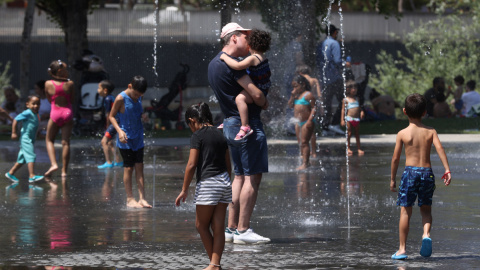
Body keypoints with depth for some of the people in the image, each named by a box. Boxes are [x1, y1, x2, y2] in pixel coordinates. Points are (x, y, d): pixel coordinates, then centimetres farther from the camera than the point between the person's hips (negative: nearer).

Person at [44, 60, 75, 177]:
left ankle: (53, 164, -6)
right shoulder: (70, 84, -5)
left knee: (49, 140, 15)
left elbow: (49, 100, 7)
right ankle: (64, 170, 2)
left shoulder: (48, 84, -3)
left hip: (55, 113, 0)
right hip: (67, 112, 0)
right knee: (65, 142, 2)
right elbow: (72, 100, 4)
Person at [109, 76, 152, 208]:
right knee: (128, 168, -2)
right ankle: (130, 199, 4)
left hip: (138, 139, 6)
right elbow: (111, 116, -9)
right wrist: (120, 131, -19)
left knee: (139, 167, 3)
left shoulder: (138, 98, 5)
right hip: (125, 139, -6)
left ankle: (142, 198, 3)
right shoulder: (121, 99, -14)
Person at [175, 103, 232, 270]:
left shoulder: (198, 136, -7)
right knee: (218, 227, 5)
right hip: (224, 182, 7)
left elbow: (192, 164, -13)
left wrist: (184, 190, -8)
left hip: (208, 183, -7)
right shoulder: (220, 135, 14)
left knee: (201, 225, 6)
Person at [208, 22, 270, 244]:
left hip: (230, 125, 10)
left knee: (240, 176, 14)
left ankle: (231, 229, 13)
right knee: (253, 177, -7)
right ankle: (242, 231, -9)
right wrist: (264, 103, 2)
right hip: (247, 123, -10)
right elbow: (255, 94, -18)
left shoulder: (214, 64, 16)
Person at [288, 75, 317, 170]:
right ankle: (306, 162, 16)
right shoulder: (296, 95, 13)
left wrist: (310, 120, -21)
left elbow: (313, 108, -13)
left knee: (304, 142, -12)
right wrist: (292, 96, -1)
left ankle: (305, 163, -13)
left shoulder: (308, 95, -10)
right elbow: (290, 105, 14)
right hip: (299, 122, 9)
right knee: (301, 143, 10)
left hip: (307, 122, -9)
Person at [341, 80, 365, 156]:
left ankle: (359, 148, 14)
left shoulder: (356, 99, 13)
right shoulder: (346, 100, -3)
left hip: (356, 119, 5)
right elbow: (343, 110, -4)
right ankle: (348, 148, 8)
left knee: (357, 134, 9)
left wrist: (361, 112, -2)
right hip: (349, 118, -5)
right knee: (349, 134, -1)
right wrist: (342, 120, -9)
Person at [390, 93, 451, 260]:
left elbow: (395, 158, 2)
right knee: (426, 209, 17)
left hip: (410, 171, -2)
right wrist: (447, 170, -12)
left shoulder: (402, 134, 1)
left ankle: (402, 249, 3)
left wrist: (392, 179, 11)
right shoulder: (431, 132, 4)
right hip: (427, 172, 2)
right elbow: (439, 148, -10)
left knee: (405, 211, 4)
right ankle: (426, 234, -11)